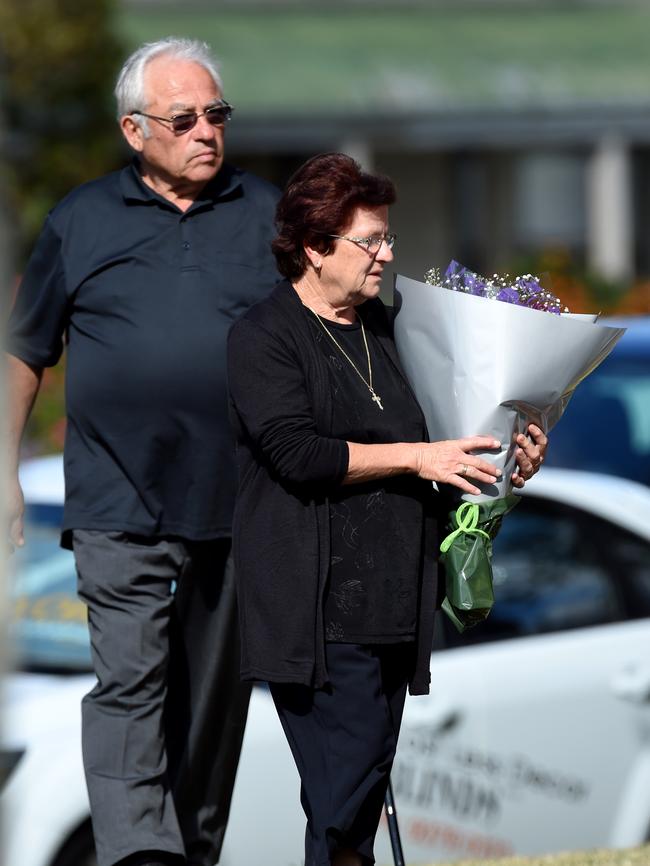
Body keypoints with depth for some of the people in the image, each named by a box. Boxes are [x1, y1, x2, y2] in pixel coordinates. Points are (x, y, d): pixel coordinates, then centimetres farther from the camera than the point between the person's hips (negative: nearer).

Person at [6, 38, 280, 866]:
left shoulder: (267, 214, 9)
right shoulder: (81, 221, 6)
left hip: (241, 503, 2)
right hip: (120, 505, -2)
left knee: (216, 691, 10)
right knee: (128, 680, -12)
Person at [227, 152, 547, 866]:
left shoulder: (383, 326, 17)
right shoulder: (263, 337, -5)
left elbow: (426, 425, 27)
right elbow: (296, 452, -17)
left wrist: (502, 453, 9)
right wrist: (415, 457, -16)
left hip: (390, 597, 7)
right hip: (318, 607, -7)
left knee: (368, 769, 6)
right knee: (349, 765, -15)